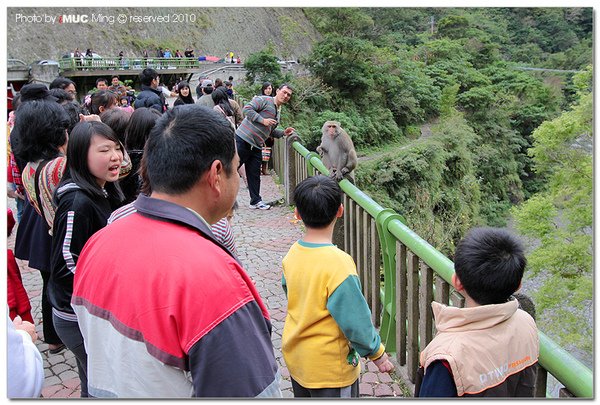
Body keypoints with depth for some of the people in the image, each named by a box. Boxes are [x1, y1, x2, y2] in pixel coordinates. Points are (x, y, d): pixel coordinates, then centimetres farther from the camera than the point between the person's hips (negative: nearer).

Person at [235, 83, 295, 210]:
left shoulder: (278, 112, 20)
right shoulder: (264, 100, -7)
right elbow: (247, 109, -17)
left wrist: (283, 133, 11)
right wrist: (263, 120, -21)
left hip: (256, 146, 8)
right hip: (243, 139, -8)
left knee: (254, 174, 10)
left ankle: (256, 201, 18)